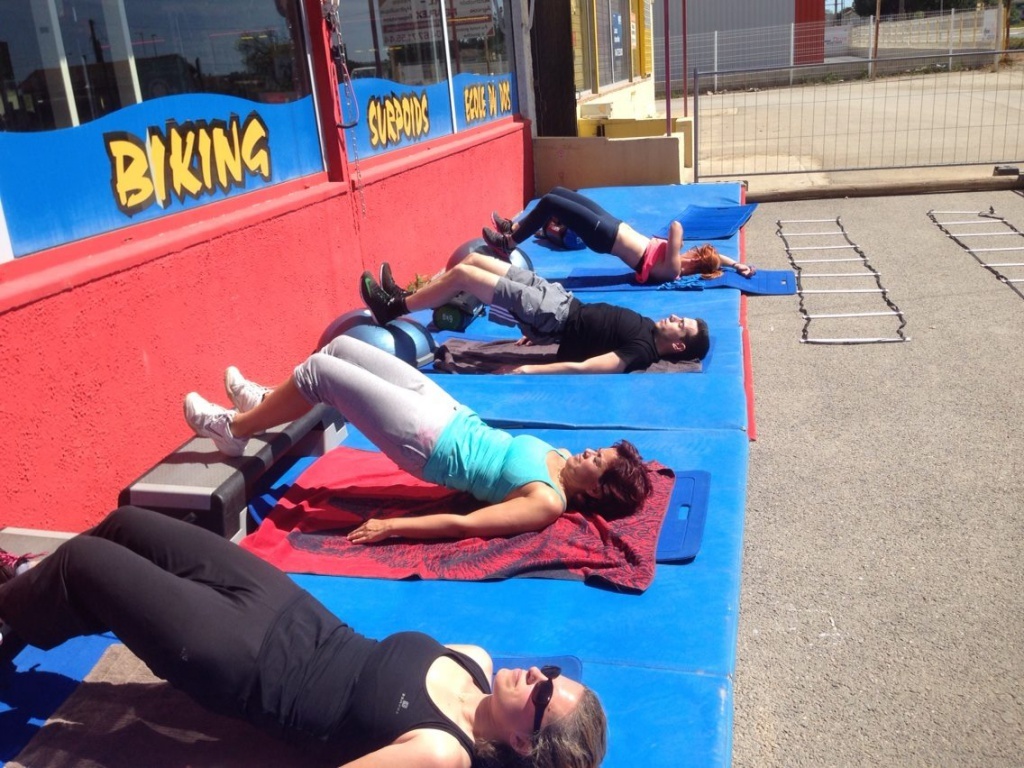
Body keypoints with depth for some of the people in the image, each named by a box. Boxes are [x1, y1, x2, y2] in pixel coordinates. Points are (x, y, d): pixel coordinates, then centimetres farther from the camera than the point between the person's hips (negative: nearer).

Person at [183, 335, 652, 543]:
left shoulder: (548, 503, -22)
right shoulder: (557, 460, 1)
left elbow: (464, 524, -26)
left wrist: (390, 526, -27)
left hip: (426, 441, -8)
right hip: (450, 416, 8)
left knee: (320, 370, -7)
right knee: (340, 348, 12)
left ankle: (233, 428, 16)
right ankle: (265, 403, 38)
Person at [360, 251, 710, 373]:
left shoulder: (642, 351, -20)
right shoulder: (647, 327, 6)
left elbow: (580, 367, -27)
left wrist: (527, 370, -28)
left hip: (554, 318, -8)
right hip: (563, 302, 9)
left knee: (461, 274, -12)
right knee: (473, 259, 7)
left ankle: (394, 307, 6)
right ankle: (407, 297, 22)